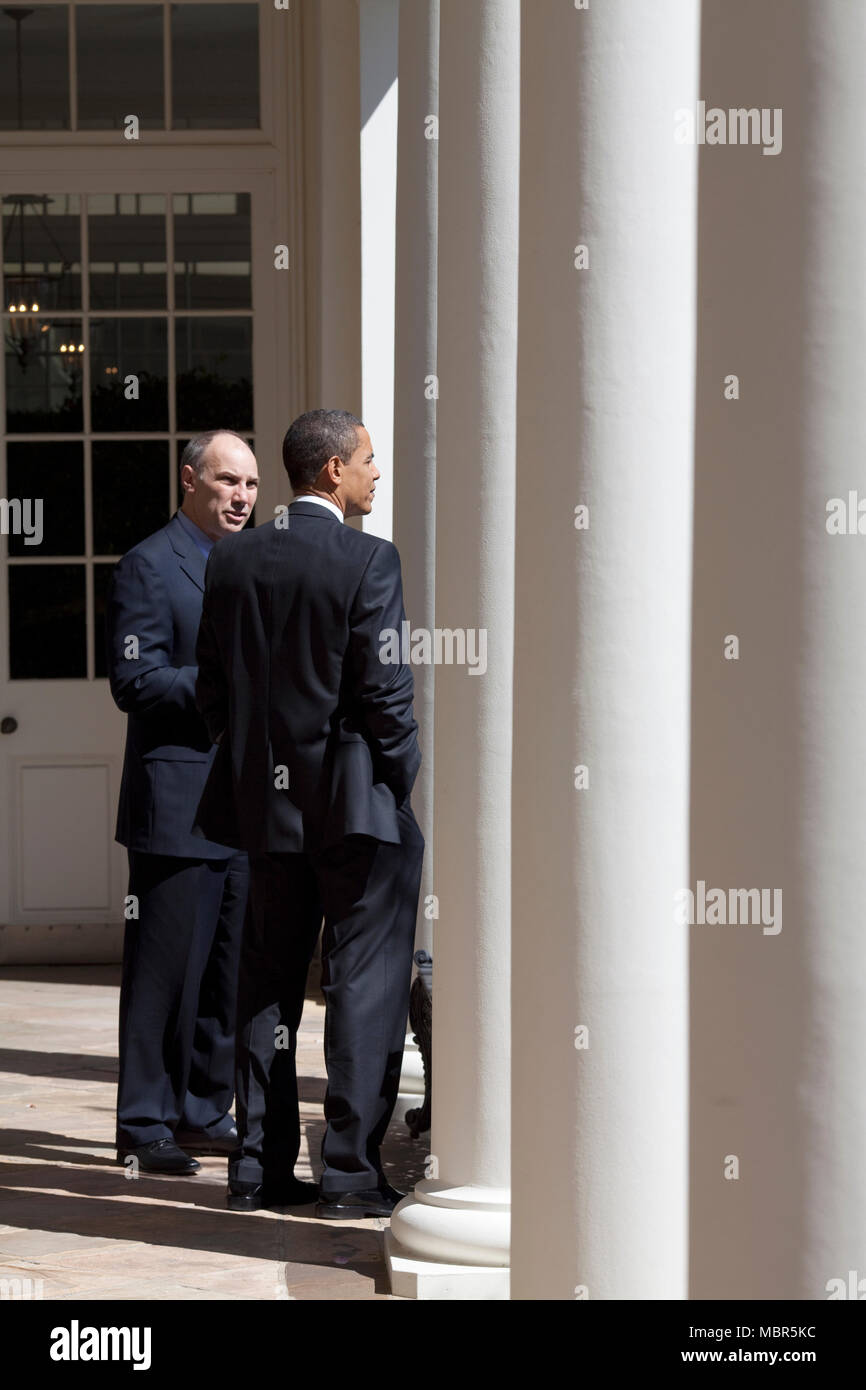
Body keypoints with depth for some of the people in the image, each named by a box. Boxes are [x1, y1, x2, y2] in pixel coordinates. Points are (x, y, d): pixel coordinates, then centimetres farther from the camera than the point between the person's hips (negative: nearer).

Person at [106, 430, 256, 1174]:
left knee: (230, 972, 12)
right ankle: (145, 1124, 5)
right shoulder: (150, 565, -7)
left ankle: (204, 1113, 21)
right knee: (167, 971, -3)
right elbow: (135, 682, -15)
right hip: (178, 804, -8)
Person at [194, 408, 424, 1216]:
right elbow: (383, 688, -14)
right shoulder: (368, 561, -12)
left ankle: (259, 1165, 15)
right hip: (357, 801, -6)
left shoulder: (231, 562, 5)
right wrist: (406, 777, -1)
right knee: (364, 981, 1)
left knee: (268, 981, 12)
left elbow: (212, 687, 8)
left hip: (266, 804, 6)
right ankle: (351, 1171, 0)